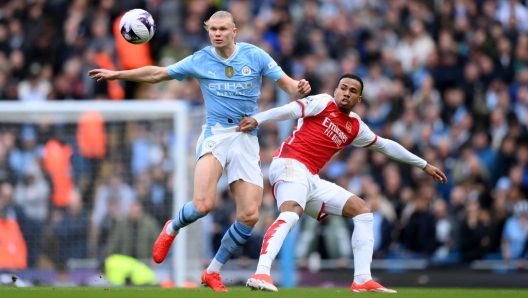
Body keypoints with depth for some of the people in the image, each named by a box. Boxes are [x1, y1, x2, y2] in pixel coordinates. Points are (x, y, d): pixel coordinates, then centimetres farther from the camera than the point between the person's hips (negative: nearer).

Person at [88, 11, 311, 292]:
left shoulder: (255, 56, 0)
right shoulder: (200, 60, 2)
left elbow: (287, 84, 0)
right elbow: (157, 73, 13)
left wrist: (299, 89, -23)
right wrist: (117, 74, 12)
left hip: (246, 139, 2)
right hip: (215, 134, -2)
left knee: (249, 215, -8)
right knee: (203, 204, -24)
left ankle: (213, 272, 12)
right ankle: (172, 229, 12)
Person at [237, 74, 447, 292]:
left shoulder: (356, 128, 20)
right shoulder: (323, 103, 2)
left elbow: (385, 145, 31)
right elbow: (290, 111, -9)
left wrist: (424, 165, 37)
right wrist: (256, 119, -21)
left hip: (310, 179, 8)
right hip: (291, 165, -8)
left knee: (362, 210, 7)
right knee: (291, 215, -35)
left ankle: (362, 280, 1)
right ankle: (261, 273, -49)